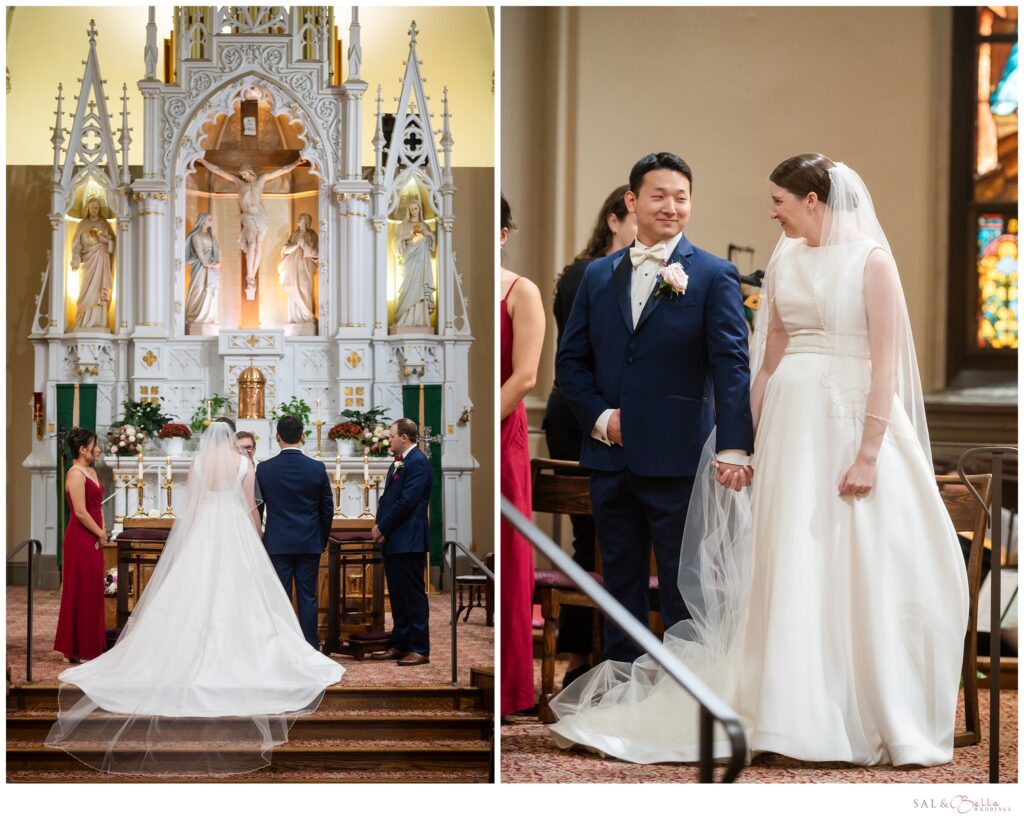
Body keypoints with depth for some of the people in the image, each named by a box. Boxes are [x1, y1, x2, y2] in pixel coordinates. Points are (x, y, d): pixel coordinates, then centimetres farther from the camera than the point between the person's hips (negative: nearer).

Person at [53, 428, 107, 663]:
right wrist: (100, 534, -10)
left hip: (93, 541, 9)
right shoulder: (76, 474, -16)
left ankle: (93, 646, 21)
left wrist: (102, 530, 3)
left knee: (93, 592, 13)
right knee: (81, 592, -2)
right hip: (81, 540, -9)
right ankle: (79, 650, 5)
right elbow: (80, 512, -20)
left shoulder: (91, 471, 13)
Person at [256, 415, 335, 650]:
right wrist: (322, 540, 17)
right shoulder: (317, 468, -4)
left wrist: (260, 538, 21)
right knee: (308, 597, 5)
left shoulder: (264, 469, -5)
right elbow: (327, 509, 4)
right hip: (309, 543, 1)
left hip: (277, 543, 0)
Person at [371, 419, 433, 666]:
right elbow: (387, 498, 17)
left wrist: (383, 527, -12)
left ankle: (419, 649, 0)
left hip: (408, 541, -9)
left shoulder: (418, 463, -13)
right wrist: (380, 527, 1)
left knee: (413, 595, -4)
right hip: (393, 541, 10)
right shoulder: (397, 463, 17)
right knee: (397, 596, 13)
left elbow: (406, 501, -19)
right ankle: (399, 645, 20)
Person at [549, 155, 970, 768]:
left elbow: (885, 362, -13)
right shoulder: (785, 261, 11)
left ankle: (884, 716, 8)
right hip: (792, 418, 5)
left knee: (865, 571, -3)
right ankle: (799, 709, 12)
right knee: (791, 567, 5)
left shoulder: (872, 260, -7)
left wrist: (868, 453, -19)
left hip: (854, 418, -5)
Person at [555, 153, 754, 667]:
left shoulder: (714, 276, -3)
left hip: (676, 461, -4)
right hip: (609, 459, 4)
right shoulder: (599, 275, 10)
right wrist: (598, 416, -5)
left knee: (682, 591, 5)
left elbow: (731, 365, -11)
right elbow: (571, 359, 11)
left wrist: (735, 448, -21)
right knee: (620, 582, 14)